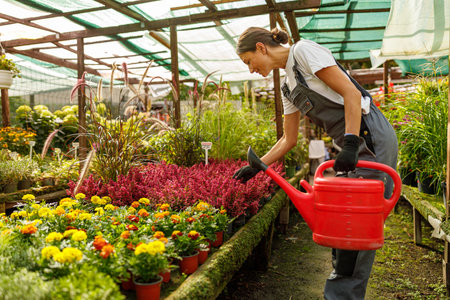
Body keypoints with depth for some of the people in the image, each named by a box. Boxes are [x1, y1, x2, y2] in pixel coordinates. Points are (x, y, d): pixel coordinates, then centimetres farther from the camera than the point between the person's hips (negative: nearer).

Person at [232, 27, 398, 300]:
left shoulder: (304, 50, -7)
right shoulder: (288, 86, 16)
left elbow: (351, 93, -15)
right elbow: (289, 140, 18)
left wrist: (351, 143, -22)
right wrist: (255, 168, 17)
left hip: (371, 136, -9)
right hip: (353, 144, 9)